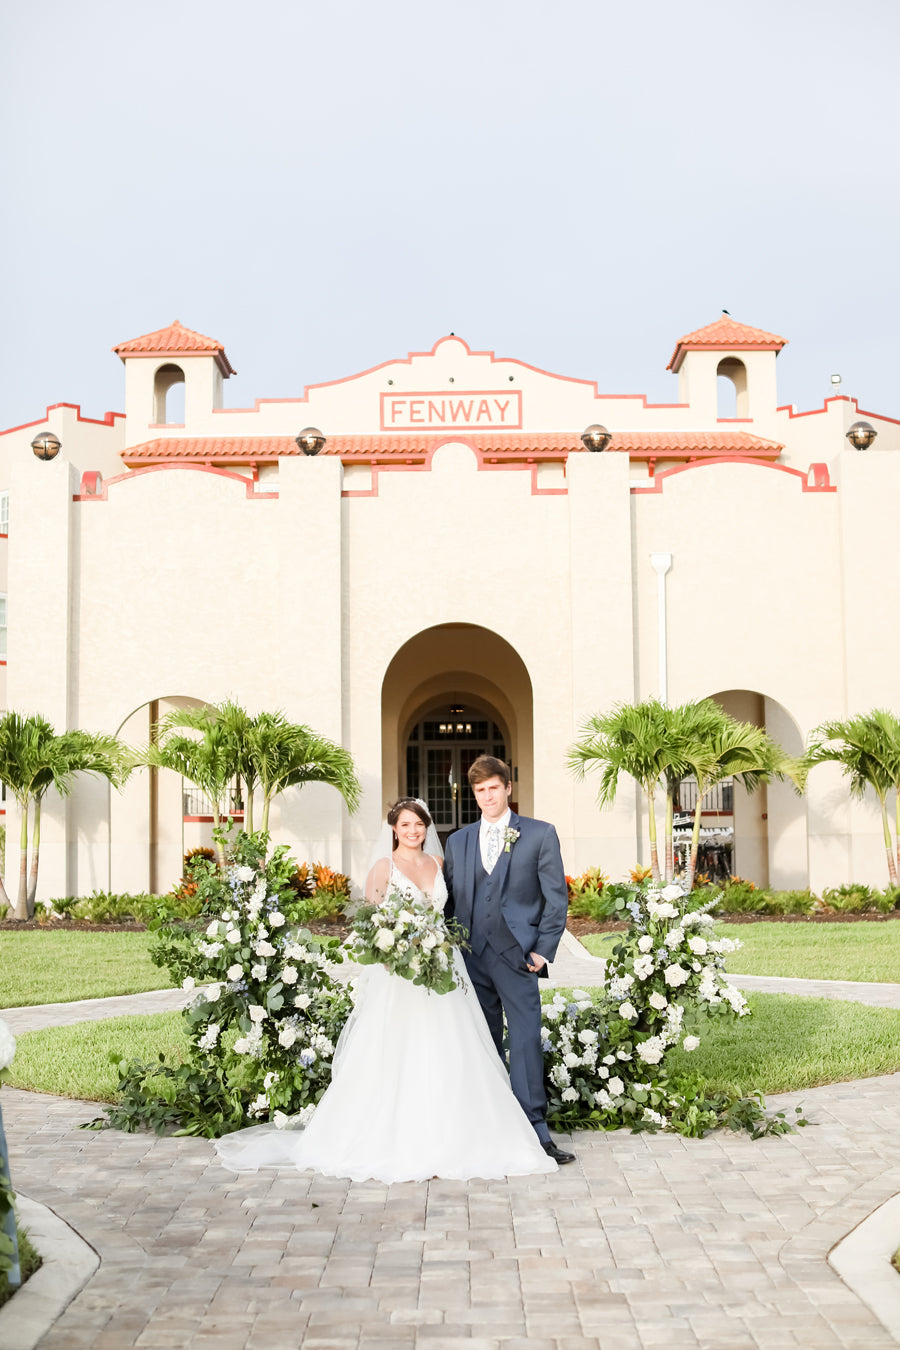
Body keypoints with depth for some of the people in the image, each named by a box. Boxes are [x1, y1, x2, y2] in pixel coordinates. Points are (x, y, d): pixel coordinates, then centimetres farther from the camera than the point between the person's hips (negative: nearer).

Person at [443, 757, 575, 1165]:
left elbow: (557, 896, 1)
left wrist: (543, 950, -6)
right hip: (471, 957, 4)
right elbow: (450, 900, 16)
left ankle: (535, 1131, -3)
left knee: (525, 1041, -8)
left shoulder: (540, 835, 3)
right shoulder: (458, 841, 14)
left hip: (516, 955, -4)